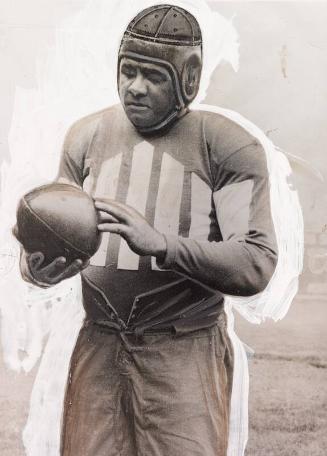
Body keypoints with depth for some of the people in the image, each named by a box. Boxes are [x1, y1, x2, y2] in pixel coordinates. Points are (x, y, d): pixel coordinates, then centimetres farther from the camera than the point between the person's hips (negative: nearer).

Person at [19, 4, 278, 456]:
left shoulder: (230, 147, -7)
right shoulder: (87, 135, 5)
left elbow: (257, 265, -13)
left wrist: (161, 244, -27)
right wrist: (37, 267, -14)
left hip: (184, 352, -3)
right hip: (98, 346, 3)